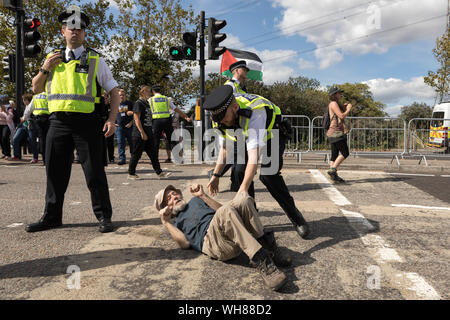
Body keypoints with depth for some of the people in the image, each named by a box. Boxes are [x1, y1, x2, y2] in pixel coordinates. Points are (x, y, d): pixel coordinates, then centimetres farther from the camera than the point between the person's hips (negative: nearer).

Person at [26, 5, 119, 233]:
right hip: (58, 121, 4)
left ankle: (104, 217, 9)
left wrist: (111, 119, -10)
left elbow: (114, 91, 3)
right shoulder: (53, 59, 17)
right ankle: (52, 217, 22)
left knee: (94, 172, -2)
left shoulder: (95, 60, 7)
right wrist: (44, 68, 3)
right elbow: (36, 89, 21)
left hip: (87, 122, -3)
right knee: (55, 171, 9)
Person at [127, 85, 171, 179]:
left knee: (153, 153, 6)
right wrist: (142, 133, -22)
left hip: (148, 132, 9)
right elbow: (136, 119, -17)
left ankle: (159, 172, 8)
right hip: (139, 134, -9)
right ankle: (131, 173, 12)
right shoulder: (138, 103, -10)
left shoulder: (146, 103, 16)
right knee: (136, 154, 0)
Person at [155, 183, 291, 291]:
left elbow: (220, 209, 25)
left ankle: (268, 246, -24)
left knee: (242, 199, -26)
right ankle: (261, 261, -39)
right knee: (225, 212, -36)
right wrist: (166, 222, 5)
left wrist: (202, 195, 17)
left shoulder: (195, 200, 38)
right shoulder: (175, 225, 27)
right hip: (210, 240, -4)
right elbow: (185, 243, 5)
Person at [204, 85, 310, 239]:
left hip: (272, 135, -6)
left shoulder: (254, 113, -43)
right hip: (249, 138, 6)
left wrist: (243, 189, -55)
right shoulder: (221, 118, -20)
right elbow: (224, 147, -4)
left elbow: (254, 154, -50)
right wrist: (216, 175, -5)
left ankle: (297, 218, -6)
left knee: (268, 175, -22)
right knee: (240, 171, -12)